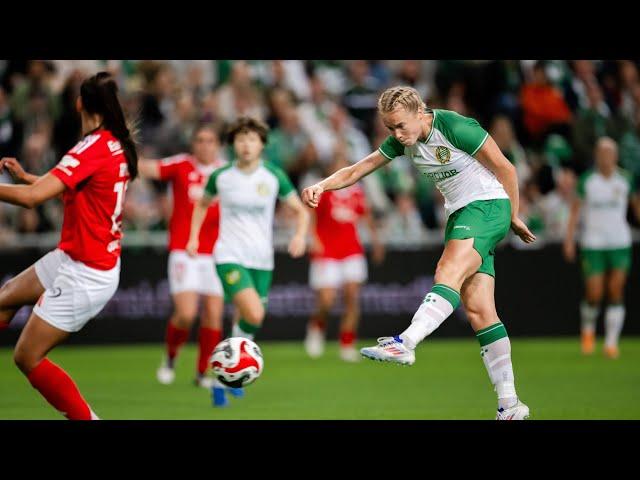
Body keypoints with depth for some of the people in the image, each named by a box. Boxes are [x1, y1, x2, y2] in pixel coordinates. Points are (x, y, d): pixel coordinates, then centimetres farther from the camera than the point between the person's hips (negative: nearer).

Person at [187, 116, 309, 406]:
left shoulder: (274, 177, -1)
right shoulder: (221, 176, -1)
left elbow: (301, 211, 7)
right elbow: (202, 204, 19)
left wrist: (300, 235, -12)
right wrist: (193, 237, 8)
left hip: (261, 260, 3)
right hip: (229, 258, -3)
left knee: (246, 322, 8)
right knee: (254, 315, -24)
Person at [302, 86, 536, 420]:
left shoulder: (455, 127, -17)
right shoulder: (402, 141, 5)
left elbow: (506, 170, -10)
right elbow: (357, 170, 7)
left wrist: (513, 218, -2)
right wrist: (321, 186, -10)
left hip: (487, 205, -8)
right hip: (461, 215, 8)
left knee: (448, 276, -30)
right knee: (478, 310, -1)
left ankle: (404, 344, -50)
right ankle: (509, 406, -2)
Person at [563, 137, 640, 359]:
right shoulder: (586, 180, -2)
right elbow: (575, 209, 2)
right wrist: (569, 240, -3)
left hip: (620, 242, 1)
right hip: (592, 243, -1)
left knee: (616, 294, -5)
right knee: (594, 295, -5)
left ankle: (611, 342, 1)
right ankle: (587, 328, 25)